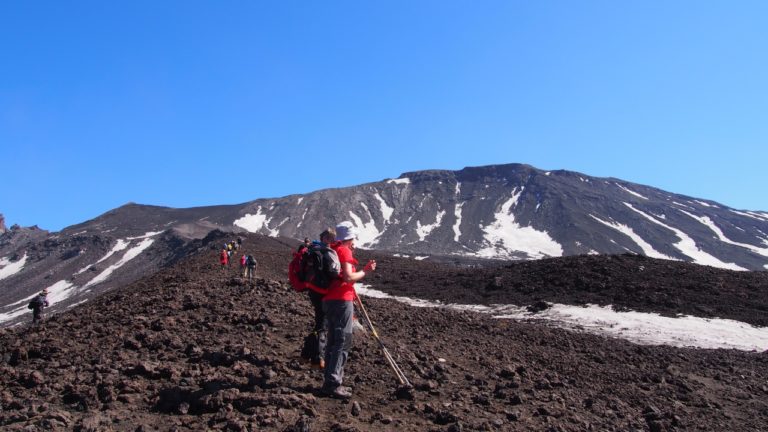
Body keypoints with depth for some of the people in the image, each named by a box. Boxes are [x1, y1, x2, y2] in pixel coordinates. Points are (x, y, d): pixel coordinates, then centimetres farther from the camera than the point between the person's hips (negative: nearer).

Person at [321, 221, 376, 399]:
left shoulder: (333, 251, 18)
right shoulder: (344, 251, -10)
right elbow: (348, 277, -20)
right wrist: (365, 271, -8)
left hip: (329, 300, 10)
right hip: (341, 300, -10)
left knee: (333, 341, 14)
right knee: (343, 342, -8)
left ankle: (330, 381, 18)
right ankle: (332, 384, -11)